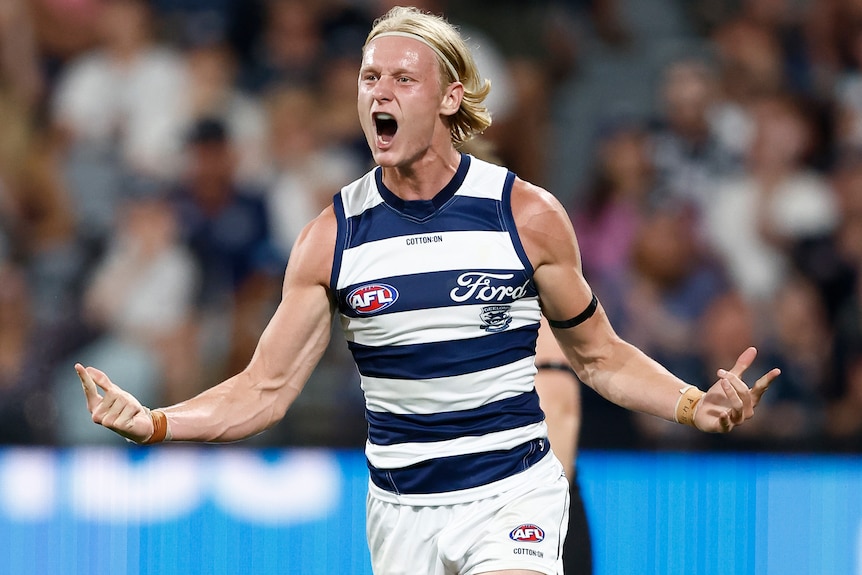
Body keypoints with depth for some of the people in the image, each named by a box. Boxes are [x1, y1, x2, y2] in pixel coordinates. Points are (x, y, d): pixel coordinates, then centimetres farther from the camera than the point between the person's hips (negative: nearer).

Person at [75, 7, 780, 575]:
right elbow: (266, 390, 1)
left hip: (512, 495, -3)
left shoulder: (527, 214, -4)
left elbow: (599, 355, 6)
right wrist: (150, 423, -14)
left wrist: (694, 406, -10)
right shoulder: (333, 235, 0)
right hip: (400, 508, 3)